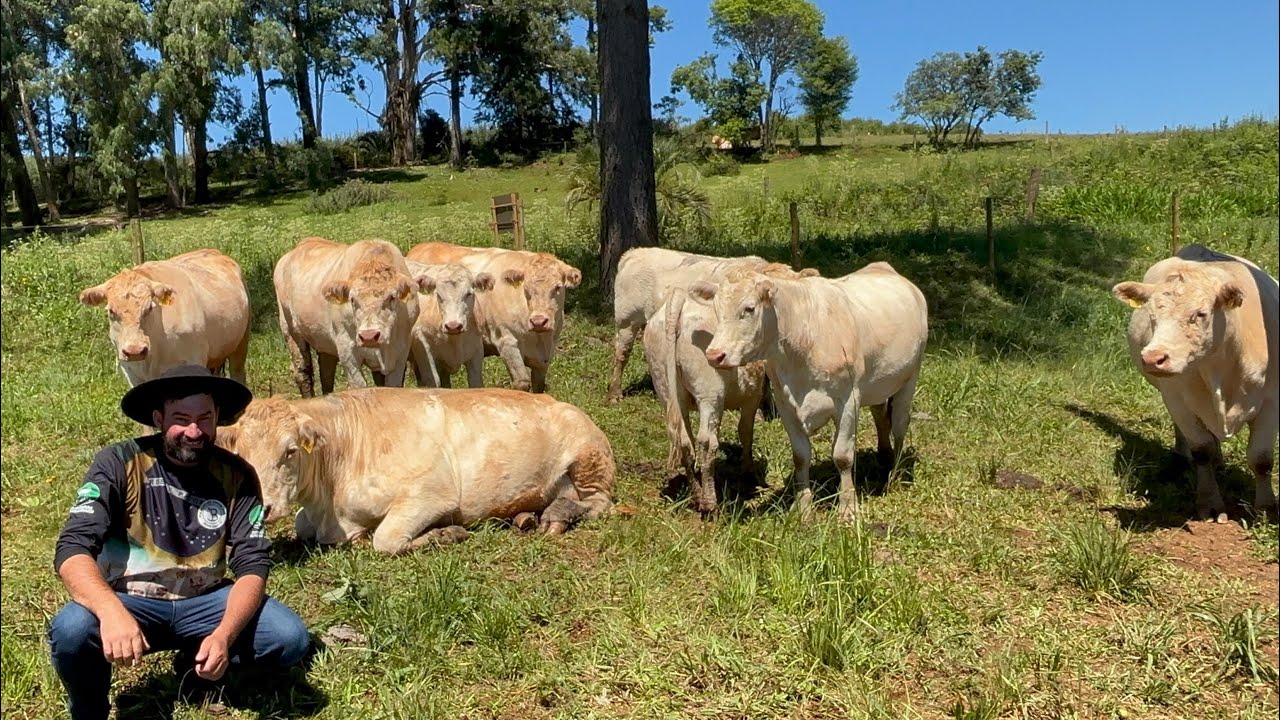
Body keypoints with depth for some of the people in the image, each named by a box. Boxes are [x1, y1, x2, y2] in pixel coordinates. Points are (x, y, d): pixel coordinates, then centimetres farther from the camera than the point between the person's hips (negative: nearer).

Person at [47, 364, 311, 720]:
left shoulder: (236, 476, -9)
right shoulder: (119, 463, -15)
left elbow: (252, 565, -12)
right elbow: (73, 548, -24)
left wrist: (224, 635, -31)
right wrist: (111, 611, -44)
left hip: (205, 601, 2)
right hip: (130, 602, -2)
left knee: (290, 639, -21)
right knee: (71, 631, -34)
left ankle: (198, 658, 10)